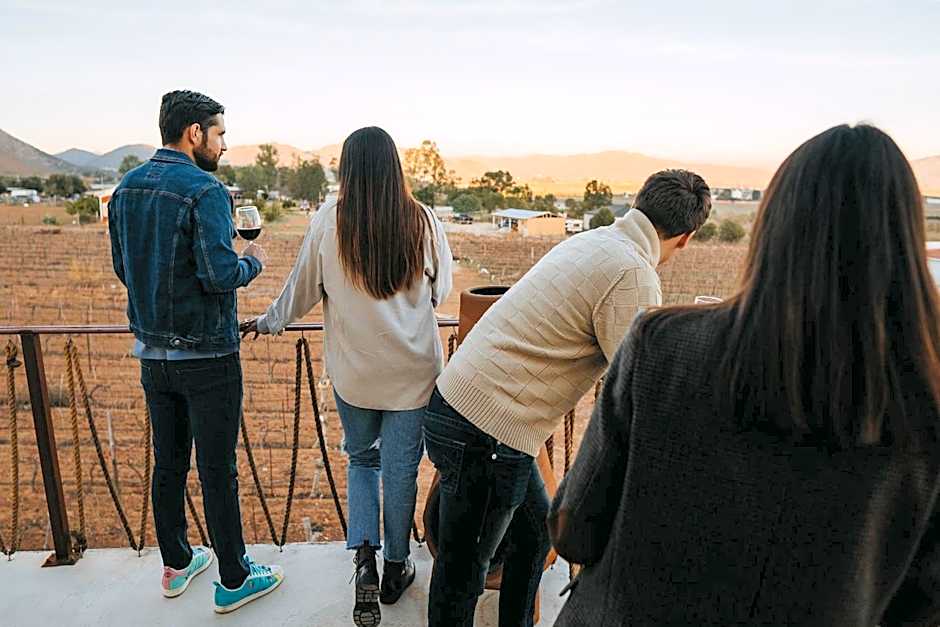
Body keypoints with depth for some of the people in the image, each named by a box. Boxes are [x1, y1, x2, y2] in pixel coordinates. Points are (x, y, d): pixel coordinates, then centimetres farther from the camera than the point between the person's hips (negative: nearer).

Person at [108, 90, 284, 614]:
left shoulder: (126, 188, 7)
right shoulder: (205, 191, -17)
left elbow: (123, 268, 13)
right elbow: (220, 275, -24)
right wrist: (253, 262, -5)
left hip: (152, 352, 7)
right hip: (206, 355, -7)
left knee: (168, 463, 18)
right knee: (218, 471, 5)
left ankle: (177, 564, 35)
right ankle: (234, 580, 21)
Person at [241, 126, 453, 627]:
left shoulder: (329, 219, -9)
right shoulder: (423, 221, -7)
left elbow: (302, 289, 0)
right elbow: (441, 291, 4)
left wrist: (267, 322, 18)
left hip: (354, 370, 0)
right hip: (412, 368, 0)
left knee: (361, 459, 22)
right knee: (401, 467, 13)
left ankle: (364, 555, 9)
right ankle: (395, 568, 30)